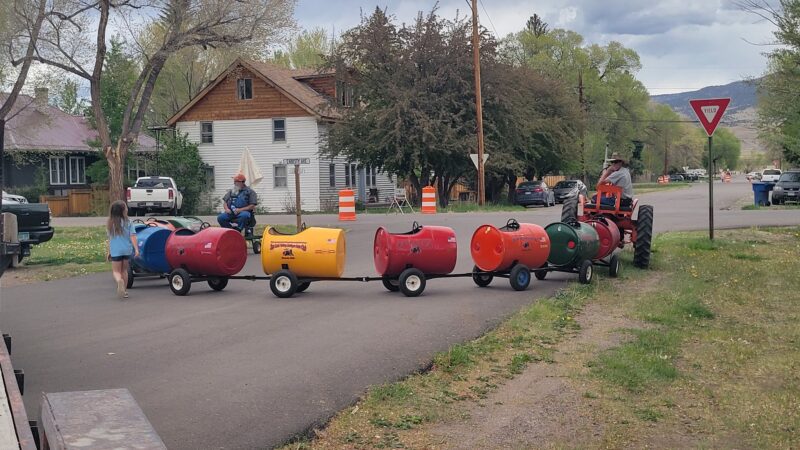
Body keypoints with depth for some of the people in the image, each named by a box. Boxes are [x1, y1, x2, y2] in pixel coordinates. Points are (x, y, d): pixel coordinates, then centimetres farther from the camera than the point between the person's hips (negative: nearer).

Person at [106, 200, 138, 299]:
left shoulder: (110, 223, -1)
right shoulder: (127, 222, -6)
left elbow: (110, 239, 3)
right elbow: (132, 237, -10)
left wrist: (109, 252, 11)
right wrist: (136, 249, -10)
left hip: (115, 251, -1)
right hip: (127, 249, 1)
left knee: (116, 271, 6)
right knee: (124, 270, 18)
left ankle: (119, 281, -27)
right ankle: (124, 291, 20)